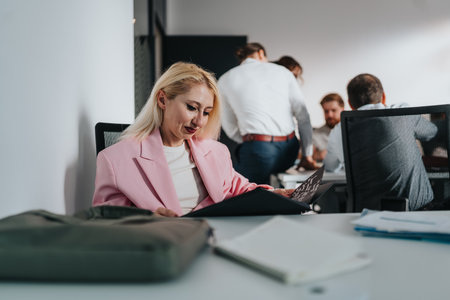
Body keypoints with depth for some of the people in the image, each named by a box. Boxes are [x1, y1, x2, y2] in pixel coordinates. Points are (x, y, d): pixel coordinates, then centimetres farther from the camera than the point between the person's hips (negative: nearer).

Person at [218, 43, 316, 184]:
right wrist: (307, 155, 11)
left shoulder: (225, 80, 11)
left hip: (259, 151, -4)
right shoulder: (282, 71, 13)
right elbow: (303, 115, 8)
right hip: (290, 150, 4)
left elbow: (230, 127, 12)